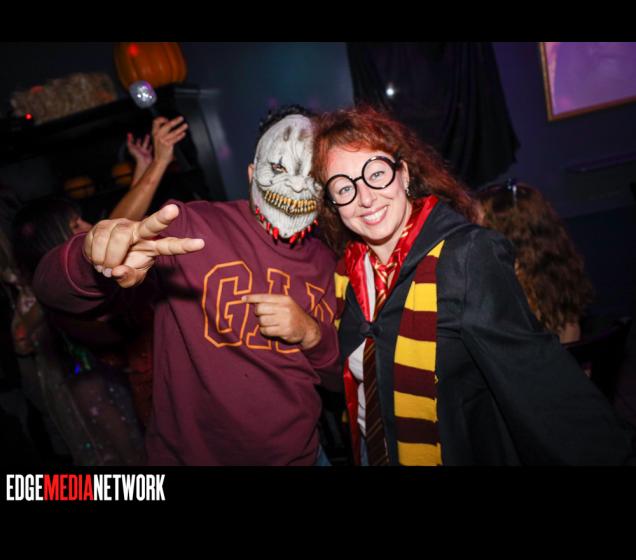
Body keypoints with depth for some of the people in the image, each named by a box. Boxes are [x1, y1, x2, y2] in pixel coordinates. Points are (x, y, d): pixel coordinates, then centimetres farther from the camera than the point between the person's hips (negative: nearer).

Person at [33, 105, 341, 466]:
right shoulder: (191, 228, -17)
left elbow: (341, 376, 3)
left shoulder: (327, 263, -3)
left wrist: (311, 334, -16)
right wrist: (92, 258, -43)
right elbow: (54, 289, -22)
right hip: (188, 455, -4)